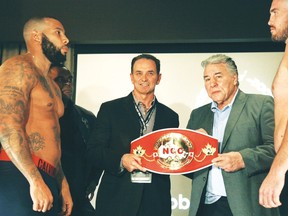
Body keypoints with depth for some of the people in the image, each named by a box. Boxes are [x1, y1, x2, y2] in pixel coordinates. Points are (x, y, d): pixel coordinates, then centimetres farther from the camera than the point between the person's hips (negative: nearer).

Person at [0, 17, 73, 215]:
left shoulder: (52, 86, 24)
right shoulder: (20, 67, -6)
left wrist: (62, 183, 21)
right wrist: (35, 181, -22)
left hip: (47, 180, 9)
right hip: (20, 177, -9)